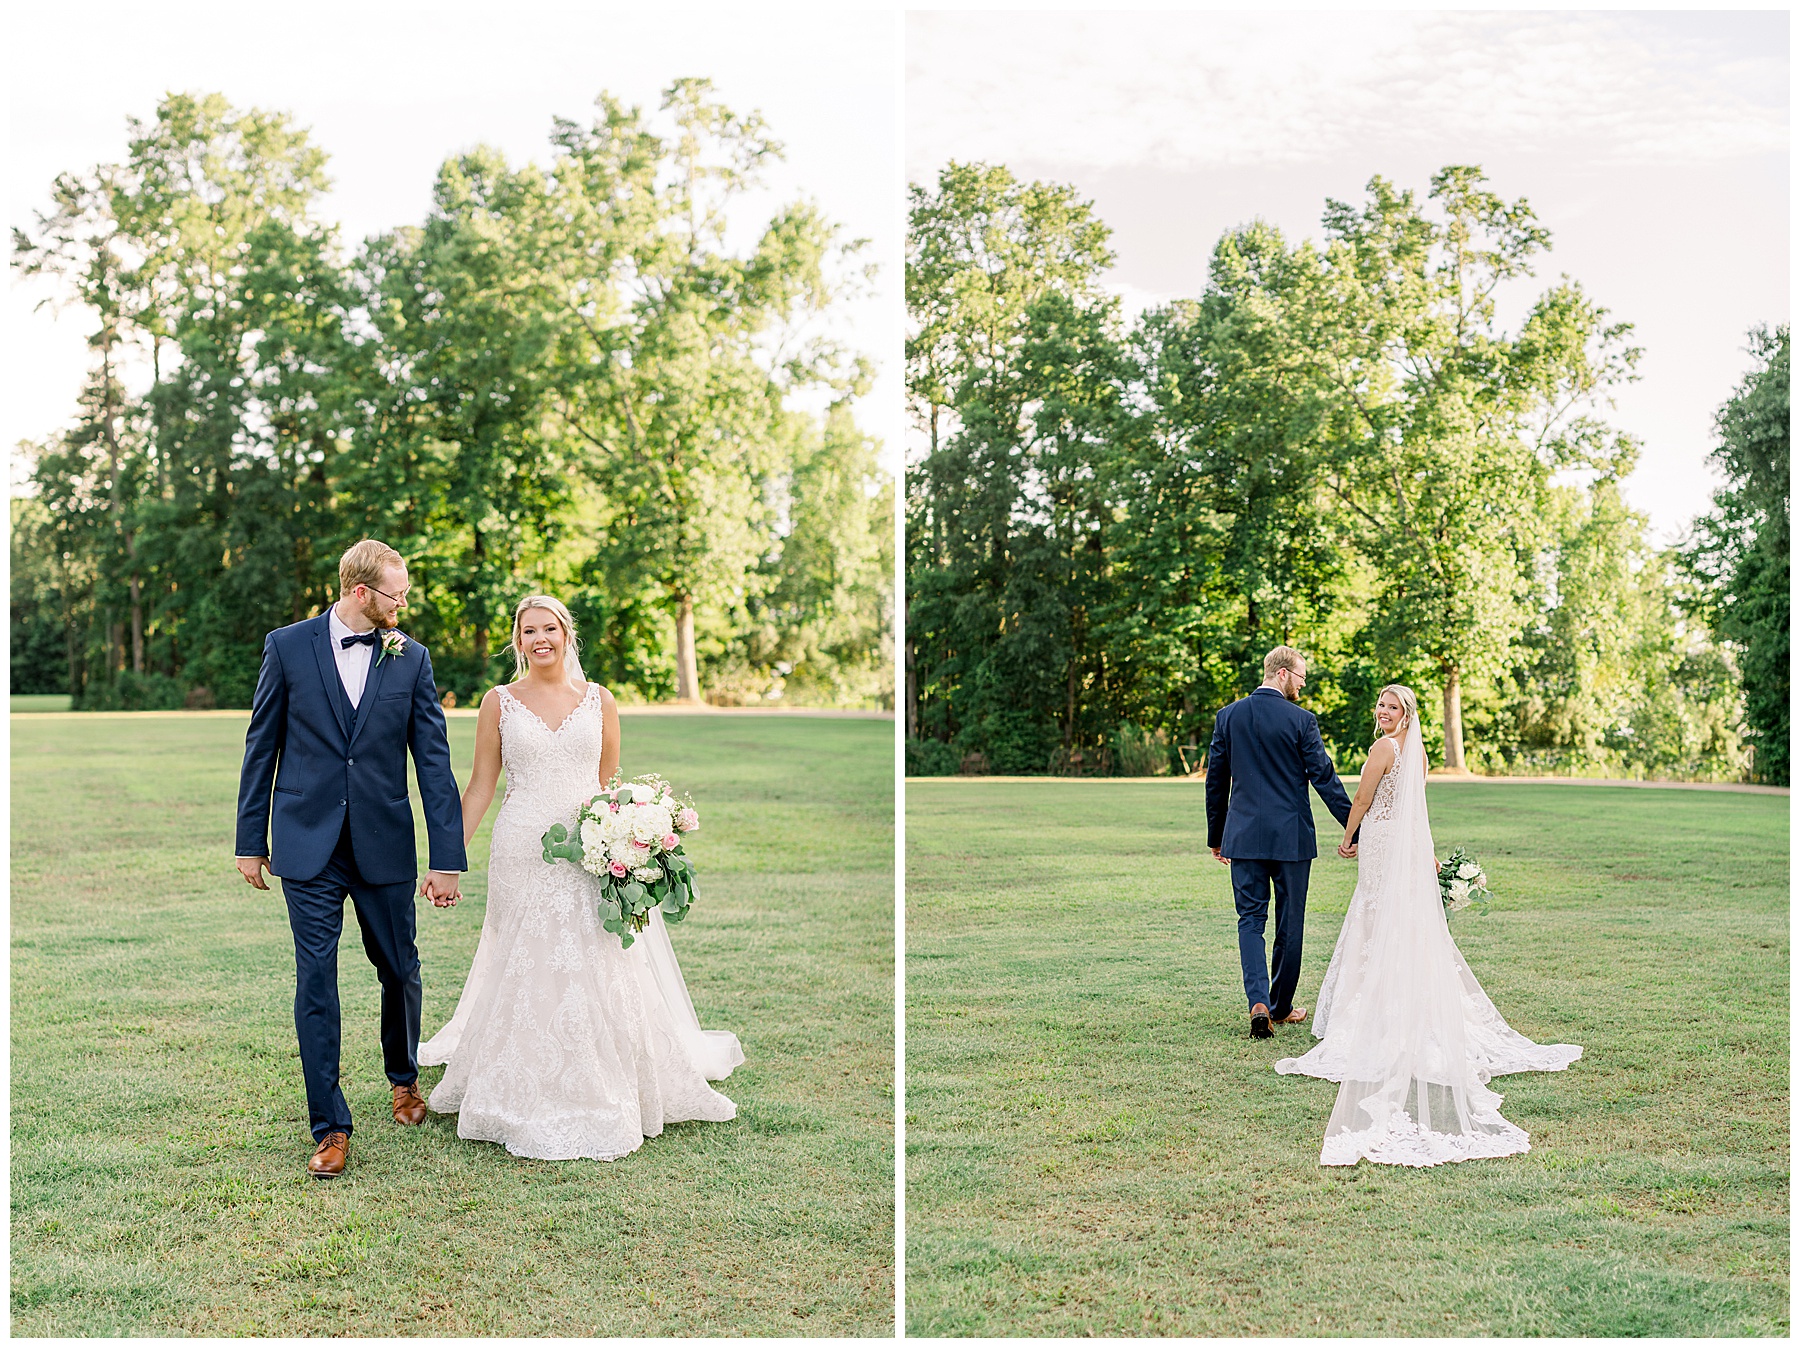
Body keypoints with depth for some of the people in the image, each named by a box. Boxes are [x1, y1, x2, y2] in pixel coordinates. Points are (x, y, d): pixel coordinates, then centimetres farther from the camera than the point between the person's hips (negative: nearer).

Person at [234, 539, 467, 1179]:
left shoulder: (411, 658, 1)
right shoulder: (287, 647, -1)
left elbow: (434, 759, -1)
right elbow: (261, 746, 5)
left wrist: (447, 858, -5)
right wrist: (251, 840, 4)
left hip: (384, 846, 2)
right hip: (308, 845, -1)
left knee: (399, 969, 12)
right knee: (316, 980, -2)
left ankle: (403, 1075, 39)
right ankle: (330, 1127, 6)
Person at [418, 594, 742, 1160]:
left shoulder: (599, 701, 7)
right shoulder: (500, 701, 4)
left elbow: (611, 785, 12)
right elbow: (480, 786, 6)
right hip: (524, 855, -1)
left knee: (597, 975, 1)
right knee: (529, 975, 2)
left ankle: (600, 1102, 16)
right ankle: (533, 1105, 16)